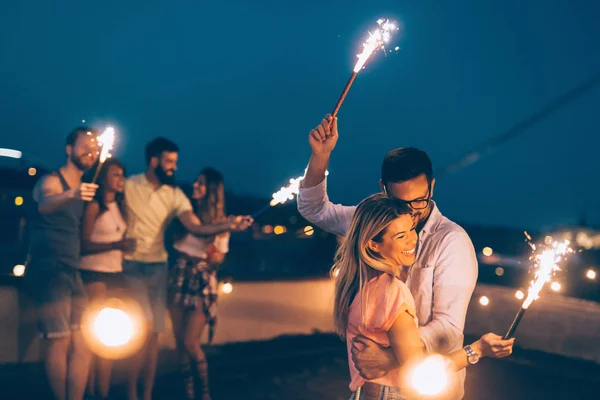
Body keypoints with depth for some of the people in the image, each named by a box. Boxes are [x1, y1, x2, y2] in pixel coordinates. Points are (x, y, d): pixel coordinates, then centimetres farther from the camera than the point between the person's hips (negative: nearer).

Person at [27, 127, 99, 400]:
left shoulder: (83, 188, 14)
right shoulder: (51, 181, -8)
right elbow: (45, 205, -33)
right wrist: (71, 195, -54)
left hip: (71, 272, 8)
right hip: (48, 271, -8)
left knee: (82, 345, 4)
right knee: (60, 342, -7)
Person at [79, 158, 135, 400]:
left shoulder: (120, 207, 13)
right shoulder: (94, 206, -8)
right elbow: (84, 245, -14)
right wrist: (116, 245, -23)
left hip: (115, 274, 7)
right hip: (94, 273, -7)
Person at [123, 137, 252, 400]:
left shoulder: (174, 194, 2)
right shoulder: (128, 186, -6)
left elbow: (195, 227, -9)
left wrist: (228, 226, -25)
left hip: (158, 267, 4)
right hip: (131, 266, -4)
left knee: (154, 333, 6)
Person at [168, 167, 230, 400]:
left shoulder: (219, 222, -2)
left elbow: (219, 258, 0)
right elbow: (172, 242, 5)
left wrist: (213, 252, -18)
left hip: (202, 284, -3)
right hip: (179, 280, 3)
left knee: (190, 342, -7)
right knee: (180, 340, 5)